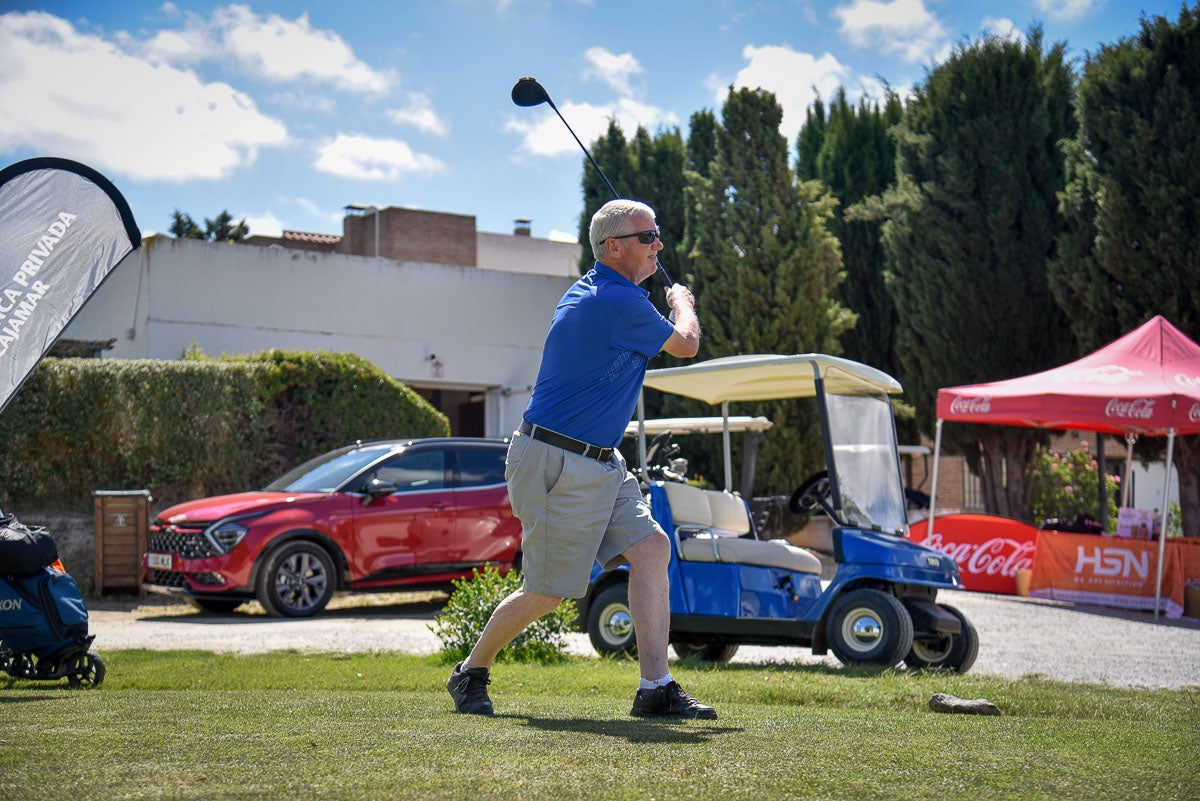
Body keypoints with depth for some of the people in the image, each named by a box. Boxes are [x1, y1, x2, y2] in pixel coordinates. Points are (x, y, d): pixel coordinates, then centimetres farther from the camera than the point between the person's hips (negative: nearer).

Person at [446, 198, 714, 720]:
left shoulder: (590, 291, 12)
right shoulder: (620, 301, -20)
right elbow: (685, 345, -5)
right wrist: (682, 303, 16)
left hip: (601, 462, 10)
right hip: (557, 465, -10)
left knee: (651, 547, -3)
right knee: (547, 592, -1)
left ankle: (656, 689, -3)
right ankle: (471, 672, 22)